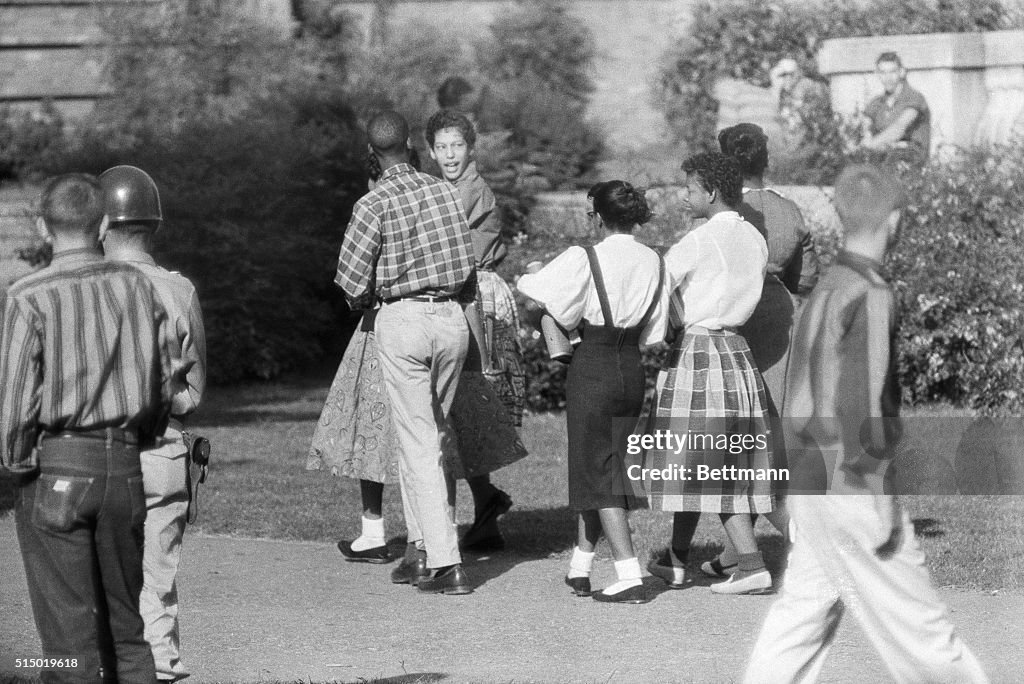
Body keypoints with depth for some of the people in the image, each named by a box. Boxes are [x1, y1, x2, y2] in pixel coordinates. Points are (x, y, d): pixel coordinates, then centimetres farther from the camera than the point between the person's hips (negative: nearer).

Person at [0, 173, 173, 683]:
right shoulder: (138, 286, 3)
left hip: (56, 469, -4)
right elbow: (164, 385, 6)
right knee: (126, 624, 14)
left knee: (69, 630, 1)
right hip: (126, 466, 4)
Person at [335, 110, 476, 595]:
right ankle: (422, 546, 20)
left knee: (417, 444, -3)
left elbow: (352, 281, -8)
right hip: (452, 318, 5)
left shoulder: (374, 204, -10)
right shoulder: (445, 192, 5)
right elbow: (468, 264, 10)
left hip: (403, 318, -5)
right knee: (429, 436, 18)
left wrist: (365, 300, 14)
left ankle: (446, 564, -9)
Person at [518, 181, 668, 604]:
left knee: (598, 472, -3)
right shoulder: (653, 263, 3)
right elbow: (655, 333, 8)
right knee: (610, 466, 17)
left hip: (592, 366, -6)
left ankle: (630, 579, -11)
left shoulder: (584, 259, -13)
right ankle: (579, 568, 26)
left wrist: (527, 274, 17)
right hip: (632, 370, 6)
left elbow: (533, 290, -4)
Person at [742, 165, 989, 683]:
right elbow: (860, 403, -21)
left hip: (814, 471, 9)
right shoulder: (869, 296, -16)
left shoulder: (826, 289, 10)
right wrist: (879, 503, -18)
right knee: (910, 611, 1)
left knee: (806, 607, 10)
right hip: (851, 481, -9)